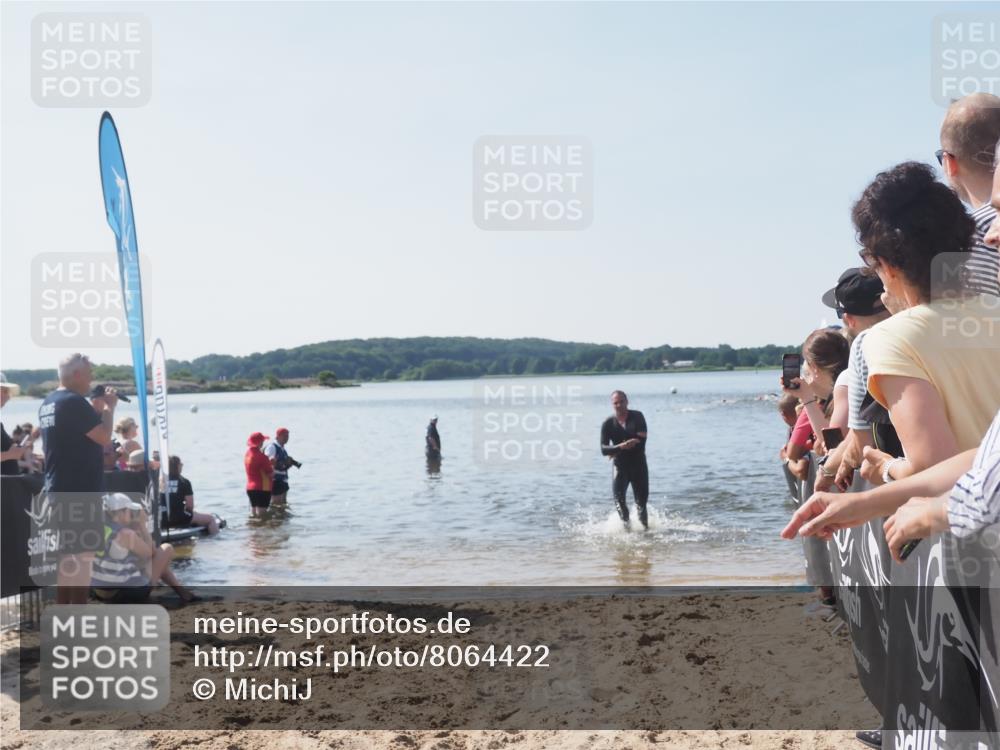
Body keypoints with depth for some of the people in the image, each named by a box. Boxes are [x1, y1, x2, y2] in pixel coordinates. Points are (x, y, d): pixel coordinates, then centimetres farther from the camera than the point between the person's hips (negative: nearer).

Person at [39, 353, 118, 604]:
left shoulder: (48, 403, 14)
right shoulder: (73, 402, -17)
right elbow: (104, 437, -19)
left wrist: (95, 410, 14)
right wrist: (108, 408, -5)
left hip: (59, 490, 10)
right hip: (79, 491, -10)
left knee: (67, 552, 16)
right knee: (80, 553, -5)